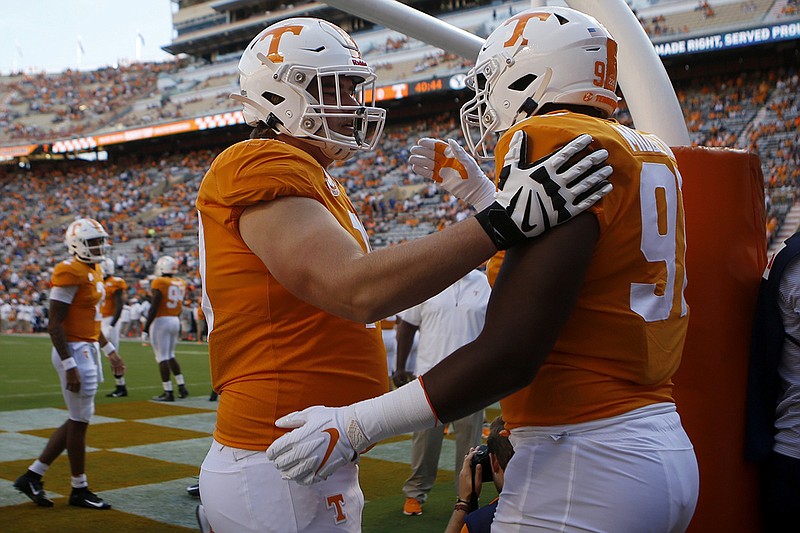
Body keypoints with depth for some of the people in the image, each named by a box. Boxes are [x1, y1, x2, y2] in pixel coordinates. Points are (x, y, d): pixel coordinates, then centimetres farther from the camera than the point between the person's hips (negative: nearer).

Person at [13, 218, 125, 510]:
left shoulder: (93, 272, 13)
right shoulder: (70, 273, -16)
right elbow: (55, 325, -19)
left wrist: (110, 351, 22)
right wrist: (70, 367, -21)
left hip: (89, 349, 10)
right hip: (75, 352, -10)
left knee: (78, 420, 14)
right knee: (79, 422, 1)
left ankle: (32, 476, 23)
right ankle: (80, 490, 15)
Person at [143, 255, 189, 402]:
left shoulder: (159, 283, -12)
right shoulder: (180, 283, 9)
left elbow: (154, 307, -16)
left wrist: (146, 327, -12)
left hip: (161, 321, -7)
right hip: (175, 321, 7)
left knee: (162, 358, -2)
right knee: (170, 356, 19)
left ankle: (168, 392, -1)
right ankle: (182, 387, 17)